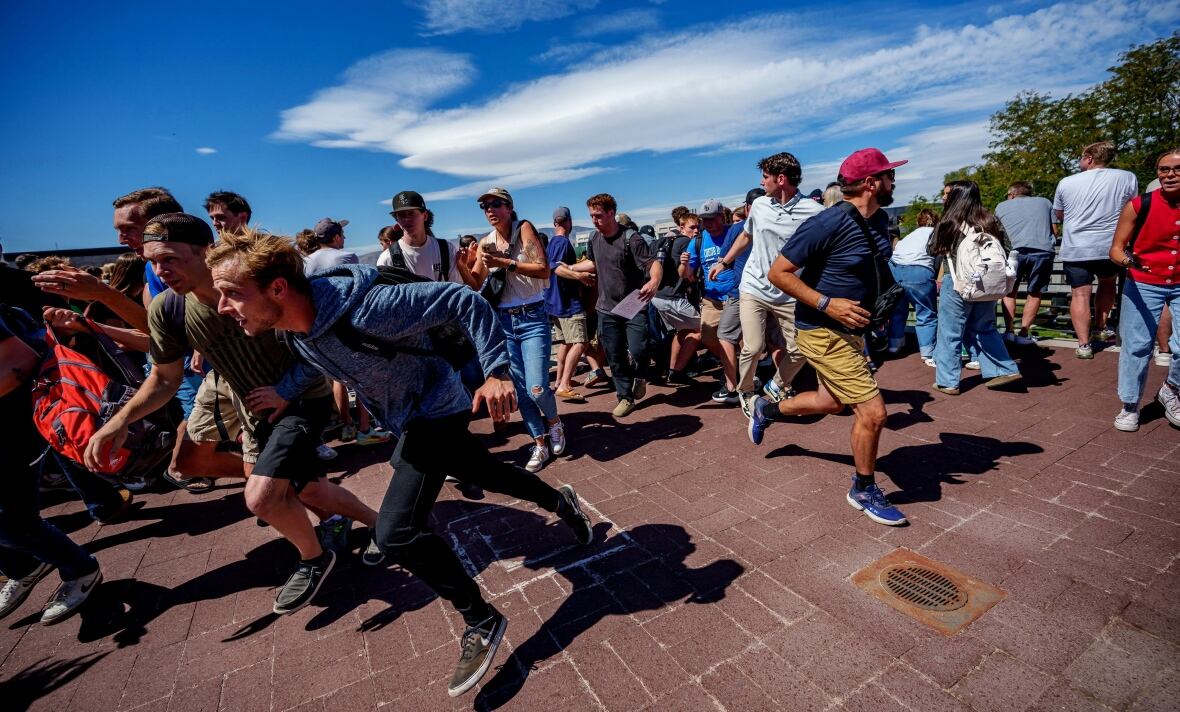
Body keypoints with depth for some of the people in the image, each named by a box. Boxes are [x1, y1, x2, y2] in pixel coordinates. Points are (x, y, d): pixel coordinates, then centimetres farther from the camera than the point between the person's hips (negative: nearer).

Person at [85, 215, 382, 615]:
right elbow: (164, 379, 2)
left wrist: (285, 391, -21)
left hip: (302, 397, -6)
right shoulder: (166, 310, -10)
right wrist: (120, 421, -13)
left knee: (261, 499, -18)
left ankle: (314, 559, 11)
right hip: (254, 402, 6)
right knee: (306, 489, 17)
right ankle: (373, 522, 44)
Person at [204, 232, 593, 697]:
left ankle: (482, 622, 6)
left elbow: (463, 301, -31)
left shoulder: (365, 308, -35)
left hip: (436, 411, -8)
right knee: (485, 474, 23)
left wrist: (497, 372, -33)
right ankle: (561, 502, 49)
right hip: (408, 419, 9)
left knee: (396, 532, -15)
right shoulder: (297, 327, -9)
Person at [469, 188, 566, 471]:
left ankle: (554, 422, 21)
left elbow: (543, 270, -17)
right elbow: (476, 284, 10)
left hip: (532, 318, -4)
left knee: (536, 388, -13)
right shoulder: (486, 242, 8)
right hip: (503, 321, 5)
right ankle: (540, 444, 22)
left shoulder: (524, 228, -6)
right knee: (520, 388, 5)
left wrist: (505, 263, -22)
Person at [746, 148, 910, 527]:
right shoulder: (828, 223, -21)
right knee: (872, 411, -6)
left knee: (832, 402, 23)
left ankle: (767, 409, 45)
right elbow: (779, 272, -21)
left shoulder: (880, 220, 6)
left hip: (851, 329, 10)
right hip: (824, 332, -9)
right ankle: (864, 491, 17)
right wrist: (827, 304, -25)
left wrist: (873, 306, 15)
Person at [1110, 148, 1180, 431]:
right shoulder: (1139, 205, -9)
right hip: (1144, 285, -2)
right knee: (1136, 346, 2)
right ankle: (1130, 407, 16)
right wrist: (1126, 259, -27)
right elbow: (1115, 249, -7)